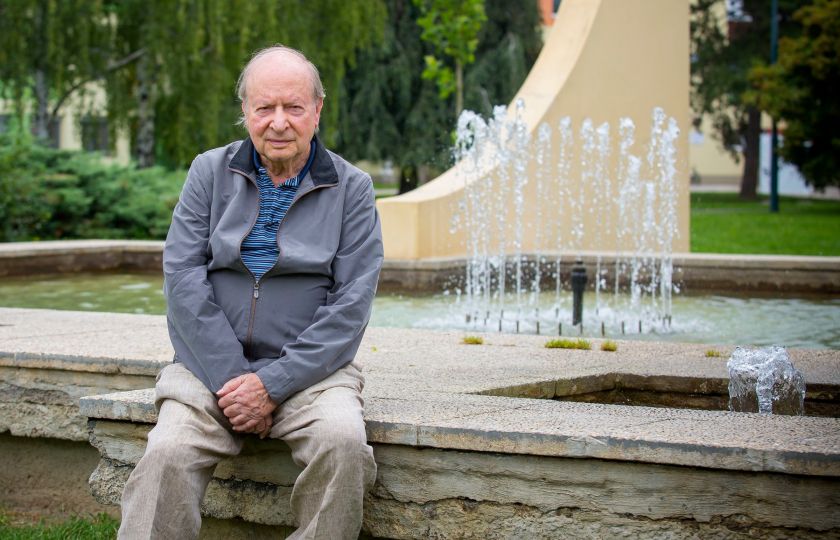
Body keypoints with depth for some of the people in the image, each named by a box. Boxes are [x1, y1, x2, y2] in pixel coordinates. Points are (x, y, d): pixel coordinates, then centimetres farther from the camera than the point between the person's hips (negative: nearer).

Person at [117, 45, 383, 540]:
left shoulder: (351, 188, 5)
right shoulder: (210, 173, 9)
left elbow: (351, 304, -3)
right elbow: (183, 277, -1)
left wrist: (272, 383, -13)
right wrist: (231, 378, -12)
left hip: (308, 369, -1)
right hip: (212, 365, 1)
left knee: (343, 440, -31)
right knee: (168, 454, -27)